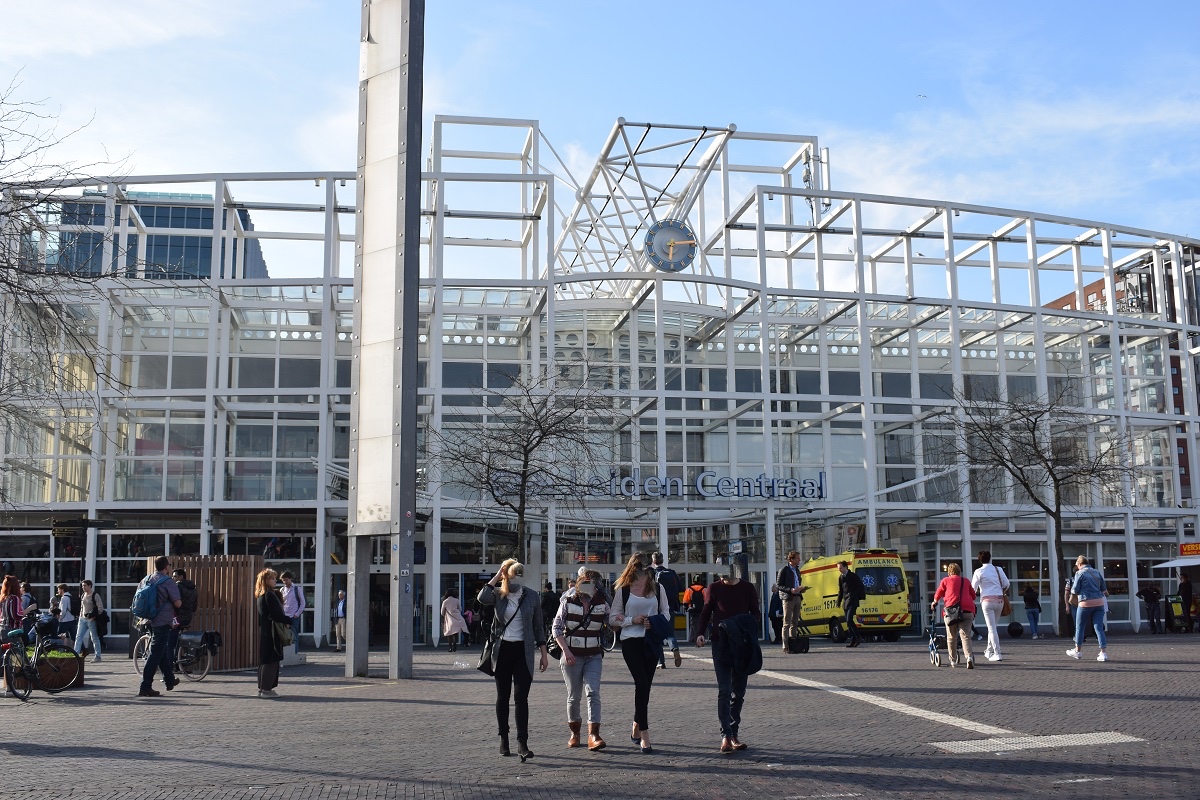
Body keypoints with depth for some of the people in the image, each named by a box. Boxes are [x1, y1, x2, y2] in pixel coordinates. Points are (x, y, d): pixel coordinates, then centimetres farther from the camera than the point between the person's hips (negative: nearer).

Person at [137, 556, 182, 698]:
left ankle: (170, 680, 34)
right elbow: (177, 603, -15)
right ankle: (145, 687, -9)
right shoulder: (168, 581, -13)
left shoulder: (145, 580, 8)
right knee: (155, 654, -6)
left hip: (150, 621, 8)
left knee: (162, 650, 21)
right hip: (163, 621, -8)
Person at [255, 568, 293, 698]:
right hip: (271, 632, -10)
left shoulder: (260, 596, 15)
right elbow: (276, 615, -20)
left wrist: (285, 619, 11)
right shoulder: (269, 595, -15)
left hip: (263, 632, 10)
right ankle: (266, 688, -5)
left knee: (264, 660, 13)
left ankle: (263, 688, 17)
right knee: (271, 660, -6)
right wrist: (289, 620, -7)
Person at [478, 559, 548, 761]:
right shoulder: (498, 595, 1)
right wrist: (496, 577, -14)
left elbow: (538, 626, 7)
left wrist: (544, 653, 4)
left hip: (523, 651, -1)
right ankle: (503, 739, 21)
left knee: (521, 697, -8)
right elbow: (482, 599, -22)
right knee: (502, 696, 9)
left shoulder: (532, 596, 2)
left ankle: (522, 743, -10)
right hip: (502, 650, 1)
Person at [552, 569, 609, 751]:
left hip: (594, 656, 1)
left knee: (593, 692, -14)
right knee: (574, 696, 5)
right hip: (572, 655, -1)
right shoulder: (568, 602, -4)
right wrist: (566, 651, -11)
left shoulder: (602, 604, -1)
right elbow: (556, 628, -3)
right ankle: (574, 733, 25)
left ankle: (593, 736, -18)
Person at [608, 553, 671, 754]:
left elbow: (666, 612, 14)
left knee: (644, 686, 9)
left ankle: (636, 729, 27)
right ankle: (644, 735, -11)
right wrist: (633, 620, -12)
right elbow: (613, 618, 3)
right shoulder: (623, 590, 0)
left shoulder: (657, 588, 7)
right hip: (631, 641, -3)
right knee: (642, 684, -13)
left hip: (652, 641, 3)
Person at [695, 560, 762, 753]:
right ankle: (726, 736, -10)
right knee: (724, 691, -10)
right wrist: (700, 633, -7)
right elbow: (705, 612, 8)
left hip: (741, 646, 2)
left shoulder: (747, 588, 5)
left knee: (739, 692, 7)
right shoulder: (714, 589, 2)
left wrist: (752, 632, -11)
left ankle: (734, 735, 17)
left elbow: (756, 613, 8)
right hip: (720, 644, -2)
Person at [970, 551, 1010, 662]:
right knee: (992, 626, 17)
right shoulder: (998, 569, 7)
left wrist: (977, 594, 16)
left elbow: (973, 588, -4)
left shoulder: (979, 572, -3)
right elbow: (1006, 584, 9)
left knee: (991, 627, -3)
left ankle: (997, 654, -9)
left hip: (987, 600, -4)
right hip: (1000, 599, 4)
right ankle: (989, 651, 26)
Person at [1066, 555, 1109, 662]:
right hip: (1099, 602, 5)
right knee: (1099, 628, 3)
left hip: (1086, 603, -5)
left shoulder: (1080, 573, -5)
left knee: (1080, 627, 9)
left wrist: (1072, 598, 15)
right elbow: (1104, 588, 15)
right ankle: (1103, 652, -5)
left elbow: (1075, 591, -4)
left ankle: (1077, 651, 18)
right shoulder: (1097, 572, 12)